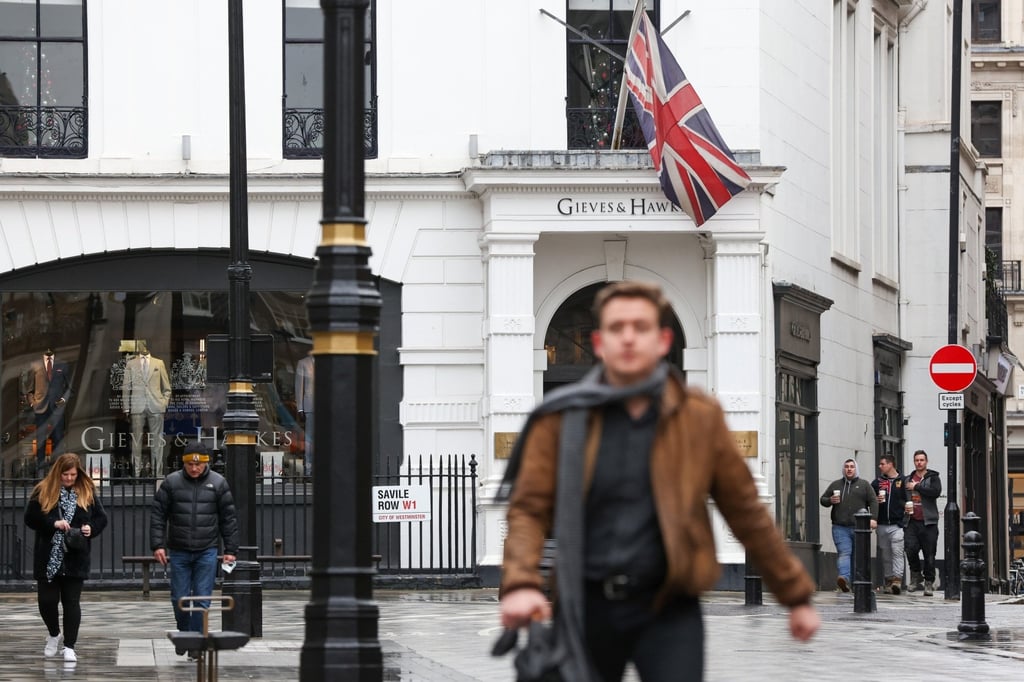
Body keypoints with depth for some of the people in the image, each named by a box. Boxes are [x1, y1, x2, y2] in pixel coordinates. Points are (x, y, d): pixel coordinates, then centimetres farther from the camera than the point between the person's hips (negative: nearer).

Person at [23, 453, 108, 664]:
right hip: (48, 558, 0)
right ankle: (54, 634, 28)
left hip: (76, 559, 0)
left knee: (72, 601, 0)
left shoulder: (88, 492, 6)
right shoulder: (43, 492, 1)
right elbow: (30, 518, -3)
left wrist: (91, 528, -11)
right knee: (46, 600, 1)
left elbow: (101, 518, 10)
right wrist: (53, 523, -16)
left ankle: (69, 646, 4)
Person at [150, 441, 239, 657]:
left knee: (202, 599, -3)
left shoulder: (218, 483, 1)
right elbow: (157, 515, 2)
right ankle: (184, 633, 27)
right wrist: (158, 545, -5)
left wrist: (230, 550, 1)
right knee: (179, 598, 4)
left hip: (207, 552, -1)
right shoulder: (171, 483, 0)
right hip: (178, 552, 1)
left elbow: (229, 518, 5)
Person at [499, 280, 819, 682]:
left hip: (669, 608, 0)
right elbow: (529, 509, -4)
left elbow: (746, 511, 9)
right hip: (586, 607, 1)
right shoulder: (562, 418, 0)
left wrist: (795, 595, 11)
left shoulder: (700, 417, 2)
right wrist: (521, 584, -23)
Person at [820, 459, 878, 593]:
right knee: (843, 553, -16)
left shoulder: (864, 485, 12)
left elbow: (873, 502, 5)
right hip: (840, 527, 0)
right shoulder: (835, 485, 16)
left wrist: (873, 518, -9)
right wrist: (830, 500, -3)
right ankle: (844, 577, -32)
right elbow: (823, 499, 21)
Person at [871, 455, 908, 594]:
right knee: (885, 555, 7)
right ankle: (888, 581, 13)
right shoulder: (877, 482, 14)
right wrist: (875, 500, -6)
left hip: (897, 525, -4)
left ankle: (897, 580, -20)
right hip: (882, 524, 4)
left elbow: (908, 500, 2)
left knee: (897, 552, -14)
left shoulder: (903, 481, 2)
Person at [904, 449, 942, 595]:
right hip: (912, 521, 2)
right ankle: (916, 575, 8)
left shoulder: (933, 477, 4)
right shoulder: (908, 479, 15)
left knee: (929, 554, 0)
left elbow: (936, 492, -15)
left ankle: (929, 583, 9)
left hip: (928, 522, -2)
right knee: (910, 548, -14)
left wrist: (917, 487, -10)